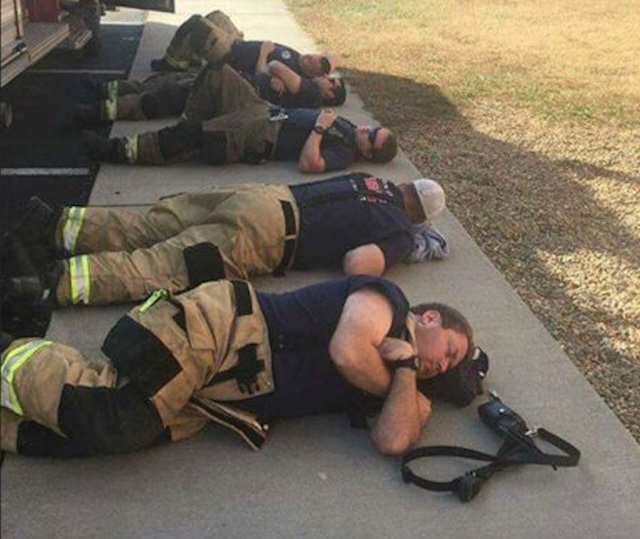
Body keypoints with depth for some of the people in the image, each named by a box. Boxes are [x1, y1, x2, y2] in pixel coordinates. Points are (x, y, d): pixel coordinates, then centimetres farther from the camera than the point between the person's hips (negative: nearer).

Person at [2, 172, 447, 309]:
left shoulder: (375, 183, 24)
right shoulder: (399, 230, 2)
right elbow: (355, 266, -14)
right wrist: (395, 252, 9)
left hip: (265, 195, 7)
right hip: (264, 232, -7)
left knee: (148, 228, 5)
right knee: (162, 267, -16)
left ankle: (56, 224, -1)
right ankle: (54, 284, -27)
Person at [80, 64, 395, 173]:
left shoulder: (345, 154, -15)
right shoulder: (345, 127, 12)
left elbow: (308, 163, -31)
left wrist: (319, 128, -23)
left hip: (259, 136, -9)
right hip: (266, 110, 9)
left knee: (192, 135, -21)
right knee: (218, 76, 0)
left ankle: (121, 151, -12)